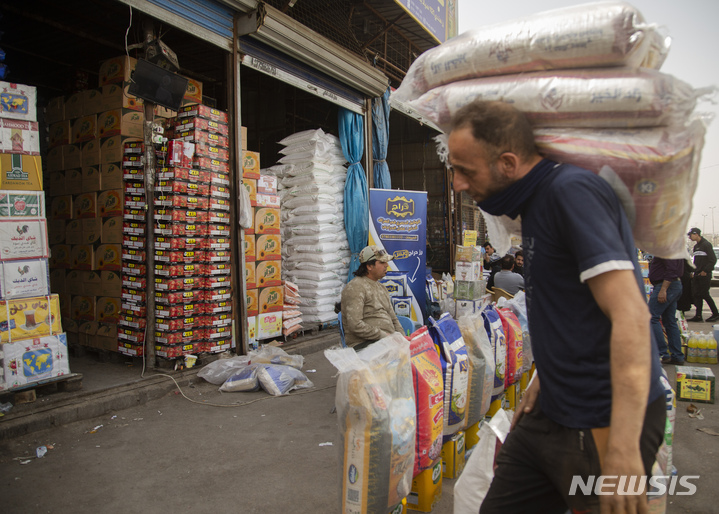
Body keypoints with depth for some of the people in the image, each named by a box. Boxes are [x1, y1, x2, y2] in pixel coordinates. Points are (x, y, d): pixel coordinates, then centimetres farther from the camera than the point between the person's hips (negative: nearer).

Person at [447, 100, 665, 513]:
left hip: (602, 424, -9)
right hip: (551, 412, 9)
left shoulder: (572, 190, -19)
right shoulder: (535, 202, 10)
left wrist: (623, 448, -27)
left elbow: (630, 316, -25)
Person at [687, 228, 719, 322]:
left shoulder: (706, 244, -10)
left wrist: (705, 271, -18)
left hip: (705, 275, -8)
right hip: (697, 275, 8)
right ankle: (698, 316, 5)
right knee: (696, 295, 3)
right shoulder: (696, 246, 16)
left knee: (704, 294, -4)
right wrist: (693, 272, 13)